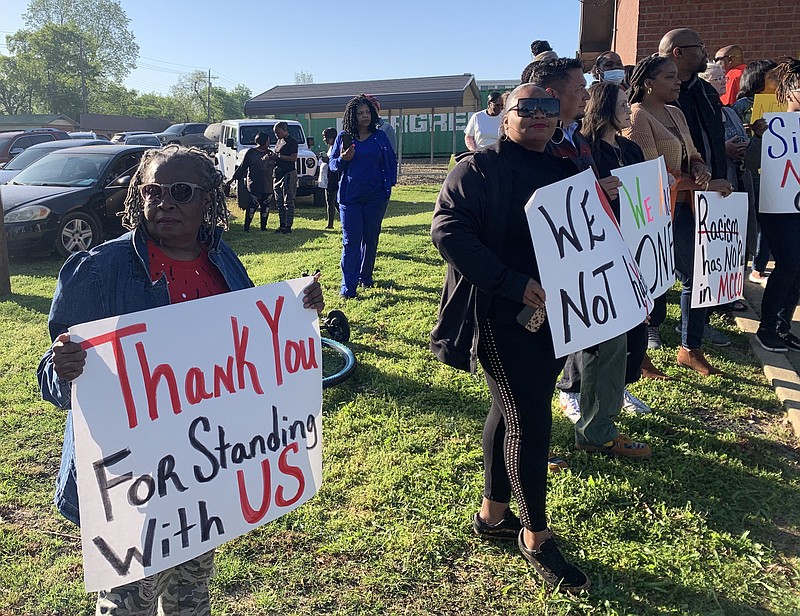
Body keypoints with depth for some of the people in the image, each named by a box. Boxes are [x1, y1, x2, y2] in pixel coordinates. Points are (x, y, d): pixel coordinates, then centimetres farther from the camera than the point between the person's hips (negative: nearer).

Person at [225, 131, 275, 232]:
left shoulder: (270, 153, 12)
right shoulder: (251, 152, 0)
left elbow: (274, 167, 16)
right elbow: (242, 167, 3)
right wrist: (233, 179, 3)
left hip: (268, 185, 5)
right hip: (254, 185, -5)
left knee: (266, 207, 6)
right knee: (252, 206, -7)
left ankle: (263, 227, 17)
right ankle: (246, 228, -2)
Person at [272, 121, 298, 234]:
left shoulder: (292, 141, -10)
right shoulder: (279, 141, 16)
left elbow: (294, 158, -19)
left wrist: (279, 156, -20)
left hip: (289, 174, -9)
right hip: (279, 173, 9)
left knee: (288, 202, -6)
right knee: (279, 201, 11)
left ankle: (288, 226, -3)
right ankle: (282, 225, 19)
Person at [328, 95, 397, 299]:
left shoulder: (380, 136, 5)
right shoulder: (343, 137, 4)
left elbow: (392, 162, 11)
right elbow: (332, 164, 7)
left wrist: (390, 183, 0)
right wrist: (343, 159, -13)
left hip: (375, 196, 1)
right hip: (350, 196, -1)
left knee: (371, 238, 10)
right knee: (350, 241, -5)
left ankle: (365, 276, 27)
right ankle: (348, 286, -4)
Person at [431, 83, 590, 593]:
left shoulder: (567, 170, 13)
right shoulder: (479, 169, -8)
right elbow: (447, 230, -18)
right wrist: (514, 283, -24)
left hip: (555, 315, 8)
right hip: (503, 317, -7)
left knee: (512, 412, 17)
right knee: (530, 423, -3)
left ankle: (493, 513, 34)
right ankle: (536, 535, 17)